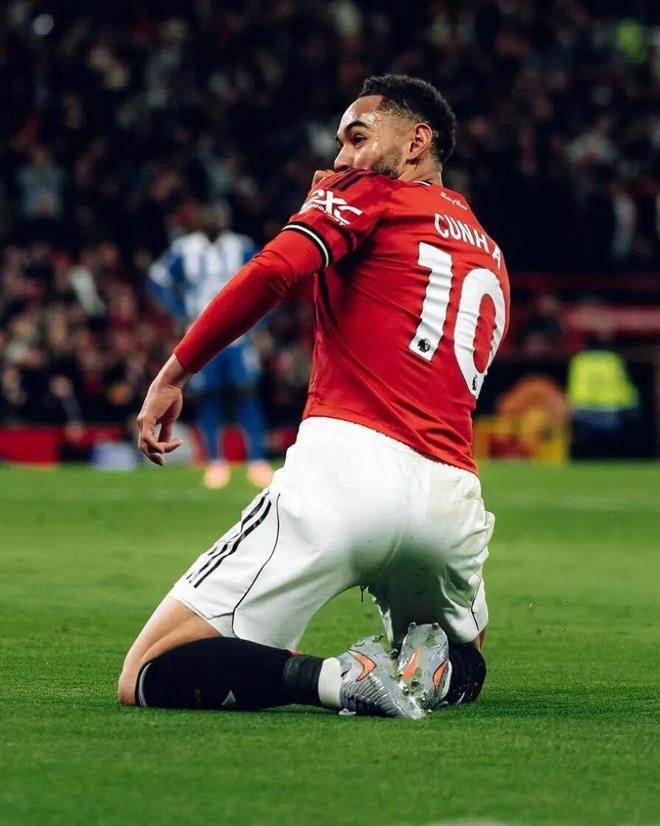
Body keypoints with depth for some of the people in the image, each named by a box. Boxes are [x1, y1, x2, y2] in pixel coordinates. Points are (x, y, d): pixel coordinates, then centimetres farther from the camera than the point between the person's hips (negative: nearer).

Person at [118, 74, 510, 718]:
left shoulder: (371, 195, 7)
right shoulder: (491, 259, 27)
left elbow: (274, 271, -11)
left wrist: (172, 376, -4)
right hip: (451, 497, 6)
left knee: (146, 680, -5)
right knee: (460, 665, 37)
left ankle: (340, 677, -25)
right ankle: (435, 671, 1)